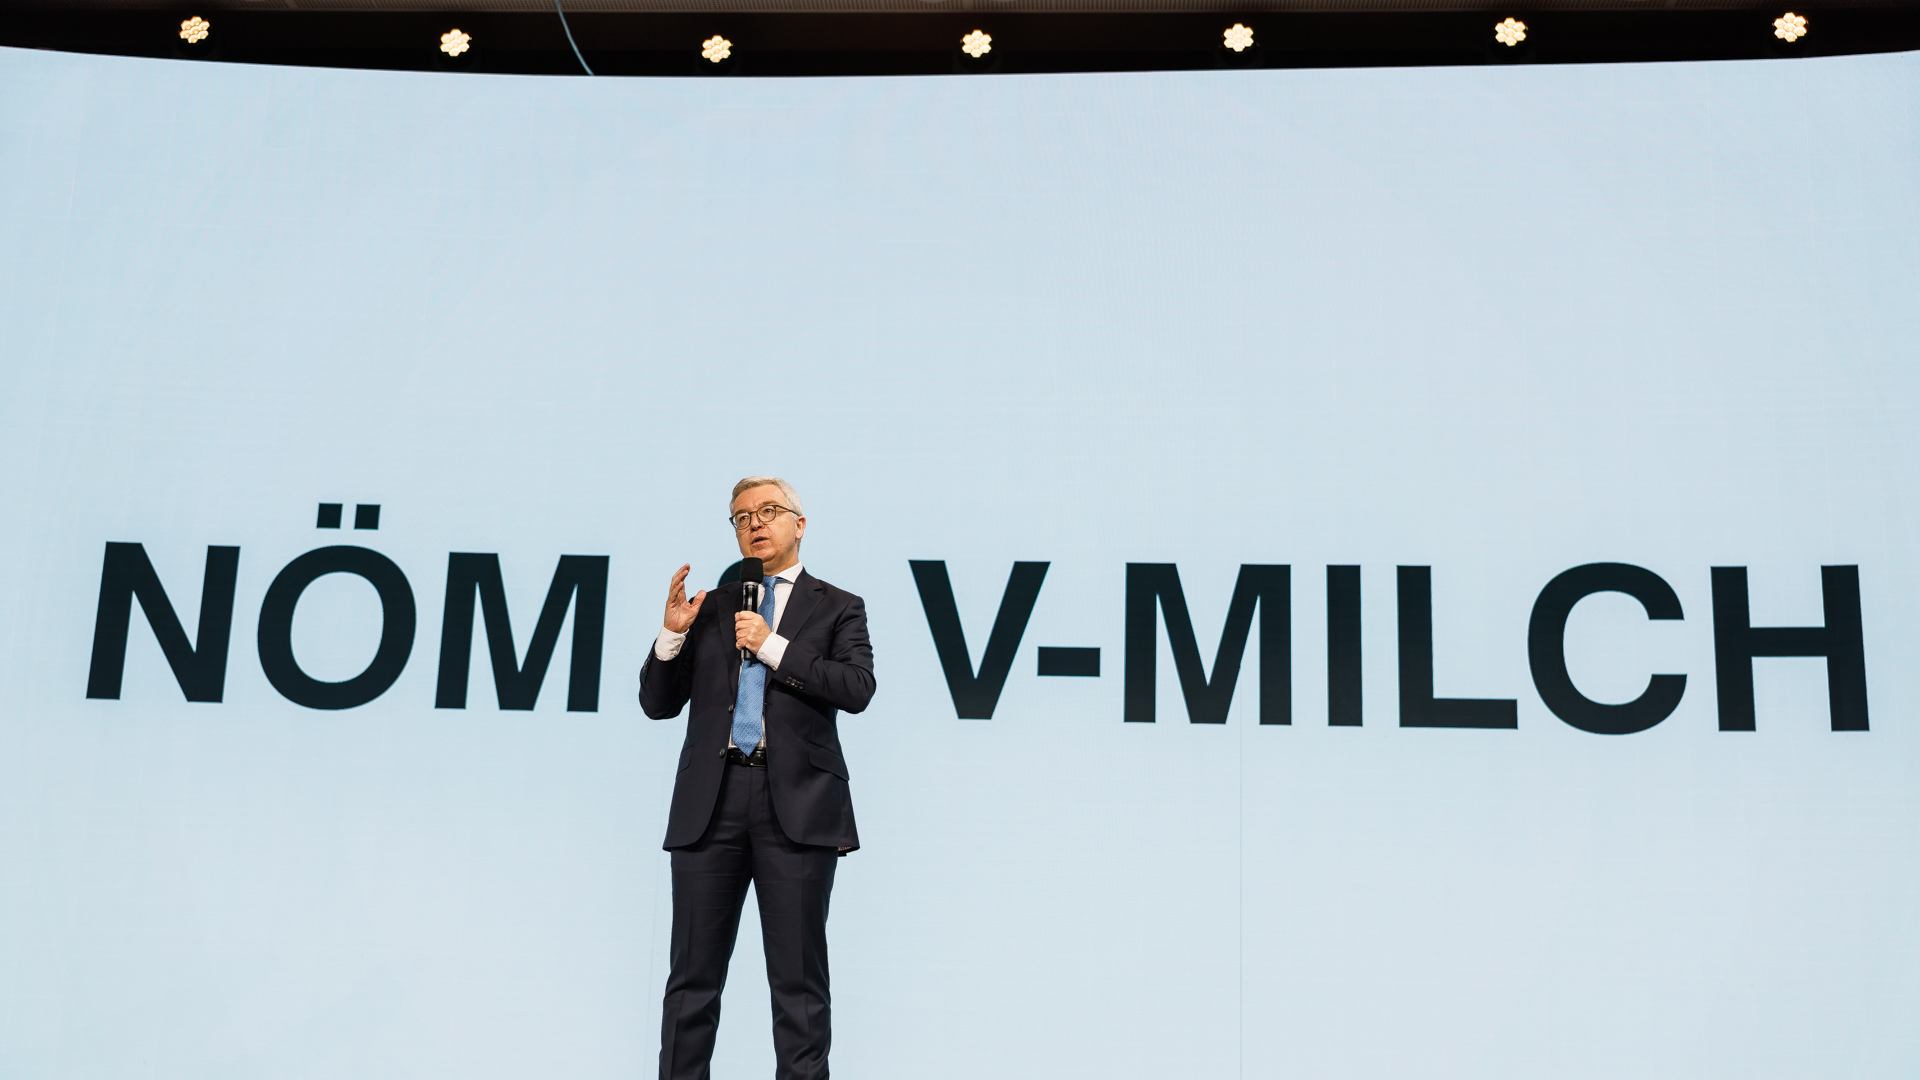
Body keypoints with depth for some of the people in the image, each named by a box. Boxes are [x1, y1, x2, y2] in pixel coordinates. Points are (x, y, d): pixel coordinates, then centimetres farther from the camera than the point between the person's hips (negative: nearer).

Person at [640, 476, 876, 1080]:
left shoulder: (837, 608, 10)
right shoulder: (709, 606, 17)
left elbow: (857, 689, -6)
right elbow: (657, 703, 15)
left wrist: (773, 646, -8)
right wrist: (673, 634, -2)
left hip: (796, 804, -2)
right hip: (710, 802, 3)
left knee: (798, 978, 1)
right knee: (693, 975, 6)